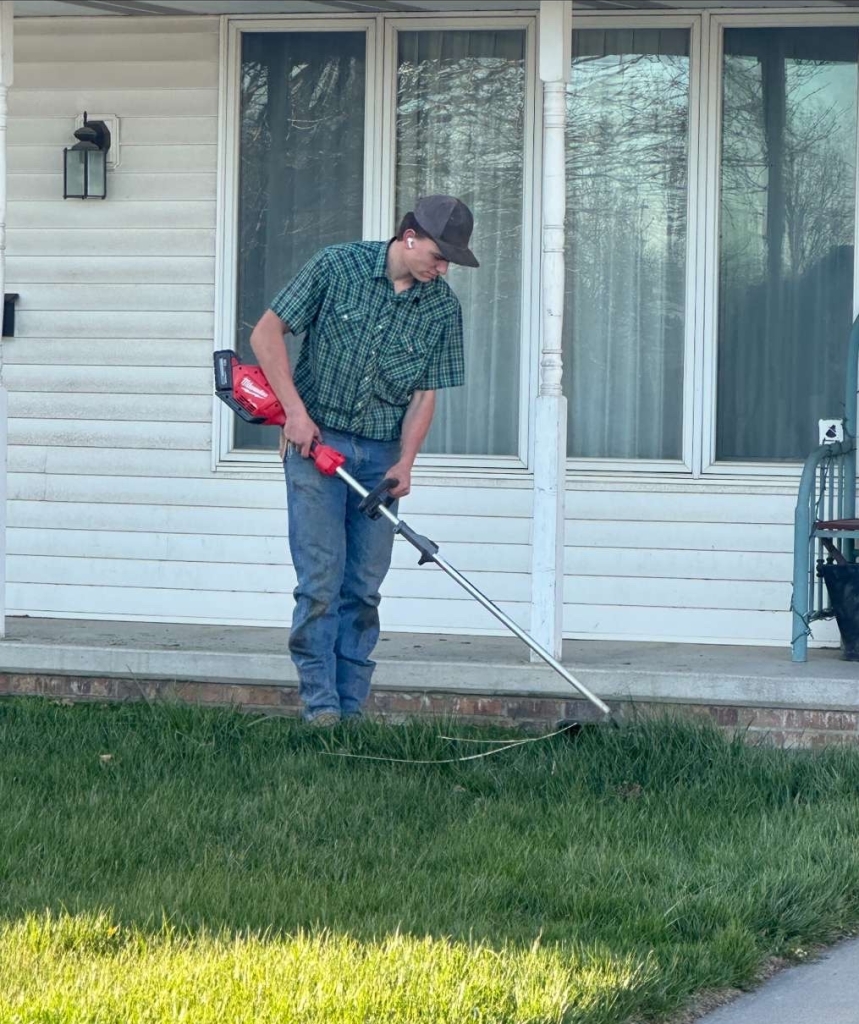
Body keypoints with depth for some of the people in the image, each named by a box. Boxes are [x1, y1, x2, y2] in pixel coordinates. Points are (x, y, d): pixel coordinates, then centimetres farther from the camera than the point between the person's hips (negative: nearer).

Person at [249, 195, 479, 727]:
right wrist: (296, 411, -12)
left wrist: (405, 463, -10)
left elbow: (425, 393, 3)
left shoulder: (444, 308, 0)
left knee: (365, 584, 2)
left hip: (381, 453, 3)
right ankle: (320, 701, -9)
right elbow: (267, 333, -4)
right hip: (316, 439, -3)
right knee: (321, 576, -11)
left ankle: (351, 708, 6)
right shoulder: (337, 267, -8)